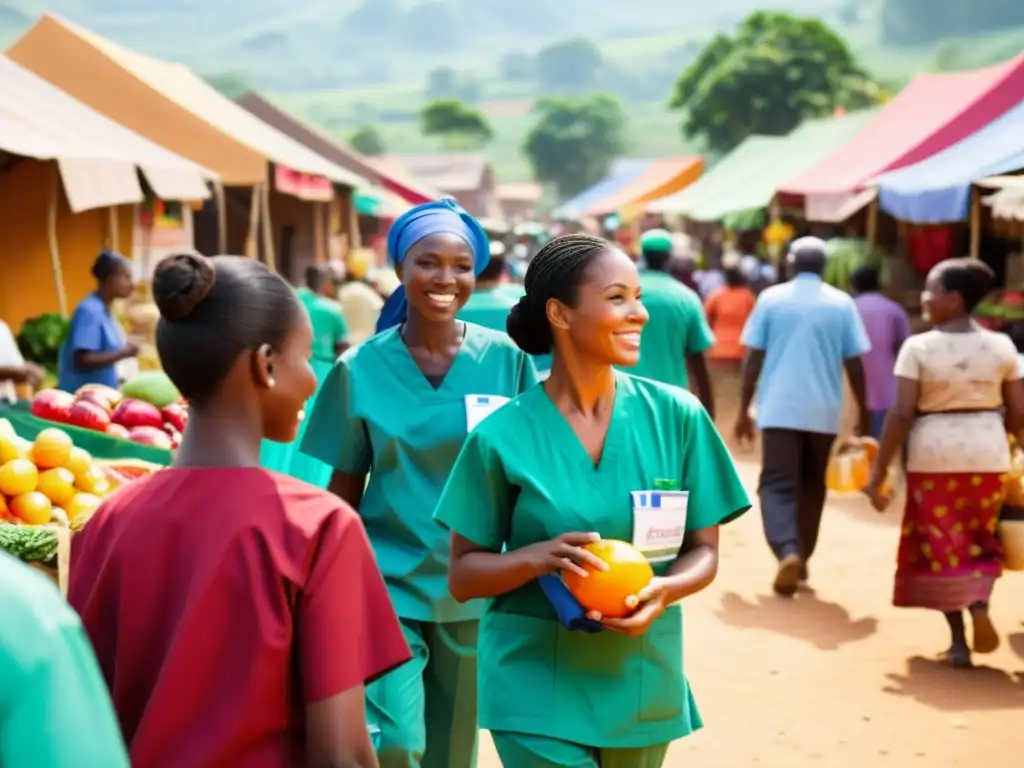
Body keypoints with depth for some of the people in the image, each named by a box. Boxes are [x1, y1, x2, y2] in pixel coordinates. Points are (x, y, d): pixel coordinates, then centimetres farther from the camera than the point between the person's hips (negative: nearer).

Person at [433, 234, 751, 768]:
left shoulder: (677, 417, -5)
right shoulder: (503, 436, -10)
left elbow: (704, 551, 2)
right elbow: (464, 575, -3)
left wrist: (665, 591, -19)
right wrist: (538, 557, -22)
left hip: (643, 683, 3)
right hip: (537, 685, -3)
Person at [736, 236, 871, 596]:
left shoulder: (771, 298, 1)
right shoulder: (842, 304, 4)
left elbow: (753, 358, 0)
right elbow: (854, 364, 3)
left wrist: (743, 409, 6)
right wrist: (863, 412, 13)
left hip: (779, 409, -2)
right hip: (823, 412, 2)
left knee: (778, 484, -3)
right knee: (811, 487, 17)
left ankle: (788, 552, -25)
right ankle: (801, 558, 24)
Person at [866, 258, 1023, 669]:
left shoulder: (918, 347, -11)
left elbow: (902, 415, -14)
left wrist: (878, 471, -9)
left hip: (934, 455, -2)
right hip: (987, 454, 3)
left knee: (941, 546, 11)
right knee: (979, 542, 20)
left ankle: (959, 640, 10)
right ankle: (979, 604, -5)